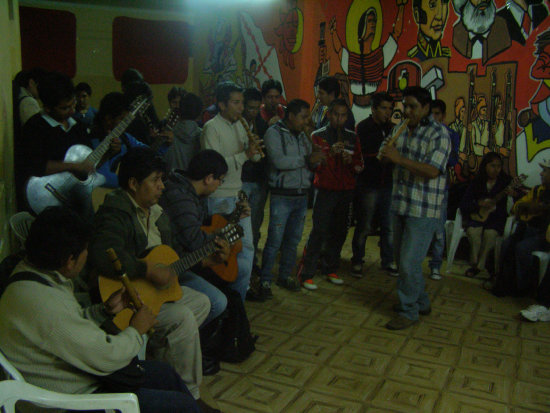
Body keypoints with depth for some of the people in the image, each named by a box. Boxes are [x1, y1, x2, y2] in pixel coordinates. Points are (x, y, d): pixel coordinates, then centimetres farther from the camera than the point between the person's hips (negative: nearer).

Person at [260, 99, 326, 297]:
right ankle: (265, 280, 6)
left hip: (301, 195, 7)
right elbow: (279, 161, -20)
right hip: (282, 196, -6)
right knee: (275, 240, -5)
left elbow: (311, 161, 19)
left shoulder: (303, 136, 15)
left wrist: (317, 158, -4)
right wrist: (306, 159, -19)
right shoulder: (274, 133, -6)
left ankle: (285, 275, 26)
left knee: (293, 240, 12)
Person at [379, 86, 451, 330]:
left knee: (409, 262, -6)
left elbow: (433, 171, -22)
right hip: (401, 206, 8)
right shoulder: (401, 131, 11)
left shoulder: (439, 134, -11)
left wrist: (399, 158, -24)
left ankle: (409, 311, 11)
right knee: (402, 259, 16)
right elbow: (391, 161, 21)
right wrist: (387, 155, -1)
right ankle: (421, 302, 35)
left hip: (424, 210, -8)